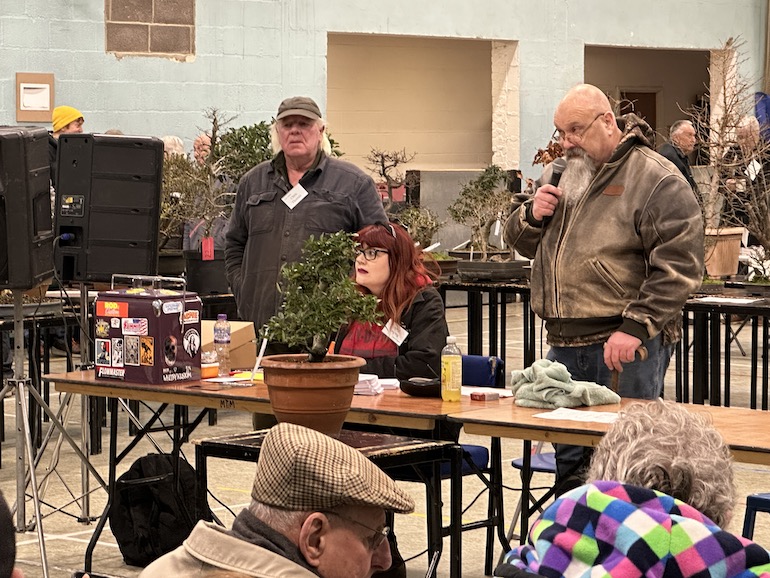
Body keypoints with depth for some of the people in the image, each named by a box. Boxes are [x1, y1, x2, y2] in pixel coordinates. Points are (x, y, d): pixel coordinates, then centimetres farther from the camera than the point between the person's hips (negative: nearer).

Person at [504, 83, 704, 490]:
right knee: (569, 466, 11)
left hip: (624, 348, -7)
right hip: (564, 345, 7)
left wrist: (636, 327, -21)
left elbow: (678, 265, -14)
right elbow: (520, 242, 25)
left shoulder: (656, 180, -7)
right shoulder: (560, 174, 17)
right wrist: (532, 215, 2)